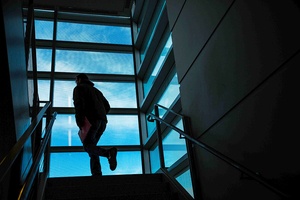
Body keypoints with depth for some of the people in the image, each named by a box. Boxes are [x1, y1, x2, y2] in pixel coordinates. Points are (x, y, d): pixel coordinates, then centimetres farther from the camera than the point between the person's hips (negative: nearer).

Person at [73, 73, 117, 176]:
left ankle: (108, 153, -38)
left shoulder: (79, 88, 12)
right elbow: (107, 106, 24)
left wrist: (78, 120, -7)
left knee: (87, 146, -10)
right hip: (102, 122, 7)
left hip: (91, 120, -7)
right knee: (91, 145, 9)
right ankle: (96, 173, -8)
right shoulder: (97, 91, 34)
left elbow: (78, 103, -9)